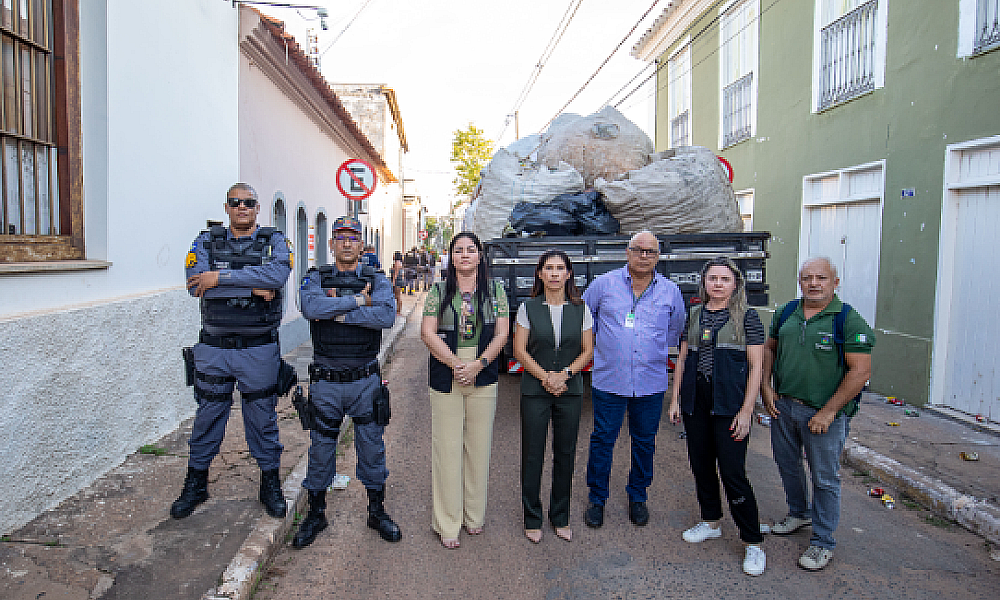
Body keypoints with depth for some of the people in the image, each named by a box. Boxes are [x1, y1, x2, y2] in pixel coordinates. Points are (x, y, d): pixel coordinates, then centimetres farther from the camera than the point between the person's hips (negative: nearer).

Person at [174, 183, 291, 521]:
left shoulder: (274, 241, 1)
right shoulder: (206, 241, 4)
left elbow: (278, 273, -21)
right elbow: (196, 285, -13)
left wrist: (221, 277, -21)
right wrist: (253, 288, -19)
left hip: (259, 350, -1)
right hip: (213, 349, 1)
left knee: (263, 418, 10)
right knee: (208, 417, 13)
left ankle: (270, 485, 26)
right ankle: (196, 484, 32)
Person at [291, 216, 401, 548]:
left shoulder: (377, 280, 2)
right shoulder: (316, 277, 1)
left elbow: (388, 315, -18)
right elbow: (310, 307, -22)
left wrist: (338, 312, -19)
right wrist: (358, 300, -20)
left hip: (366, 380, 1)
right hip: (325, 382, 0)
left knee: (372, 446, 11)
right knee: (321, 447, 12)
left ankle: (376, 510, 29)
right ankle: (316, 514, 31)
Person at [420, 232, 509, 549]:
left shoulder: (495, 291, 7)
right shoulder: (439, 291, 5)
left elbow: (501, 333, 1)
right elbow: (428, 332, -3)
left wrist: (478, 365, -12)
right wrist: (455, 364, -13)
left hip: (483, 379, 1)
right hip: (445, 379, -1)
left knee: (479, 447, 8)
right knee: (446, 448, 2)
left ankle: (474, 515, 25)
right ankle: (447, 524, 14)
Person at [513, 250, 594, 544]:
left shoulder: (581, 309, 4)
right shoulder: (528, 308, 0)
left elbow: (588, 351, 3)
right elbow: (519, 350, -2)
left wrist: (564, 374, -12)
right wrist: (545, 377, -13)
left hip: (570, 390, 1)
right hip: (534, 390, -1)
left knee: (565, 454, 9)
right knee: (532, 454, 4)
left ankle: (561, 517, 27)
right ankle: (532, 519, 20)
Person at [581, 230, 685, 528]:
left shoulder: (670, 291, 4)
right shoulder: (604, 283, -1)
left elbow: (676, 328, 21)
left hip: (651, 382, 2)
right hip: (609, 379, -1)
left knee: (644, 441, 13)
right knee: (602, 439, 4)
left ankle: (637, 496, 32)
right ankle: (597, 498, 22)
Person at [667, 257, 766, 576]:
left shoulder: (747, 316, -3)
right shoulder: (694, 314, 9)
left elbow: (755, 366, -5)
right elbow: (682, 358, 12)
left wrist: (746, 411, -11)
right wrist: (675, 399, 7)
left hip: (730, 404, -5)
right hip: (695, 402, 5)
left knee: (733, 472, -5)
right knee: (701, 466, 13)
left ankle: (753, 542, 11)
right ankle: (711, 522, 34)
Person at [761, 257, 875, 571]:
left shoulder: (849, 321, -12)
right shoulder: (786, 313, 4)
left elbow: (860, 371, -15)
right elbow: (769, 348, 15)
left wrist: (828, 412, -17)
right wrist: (766, 387, 3)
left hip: (824, 413, -5)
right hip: (782, 404, 5)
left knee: (825, 479, 6)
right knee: (787, 464, 21)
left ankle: (822, 542, 23)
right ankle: (799, 513, 45)